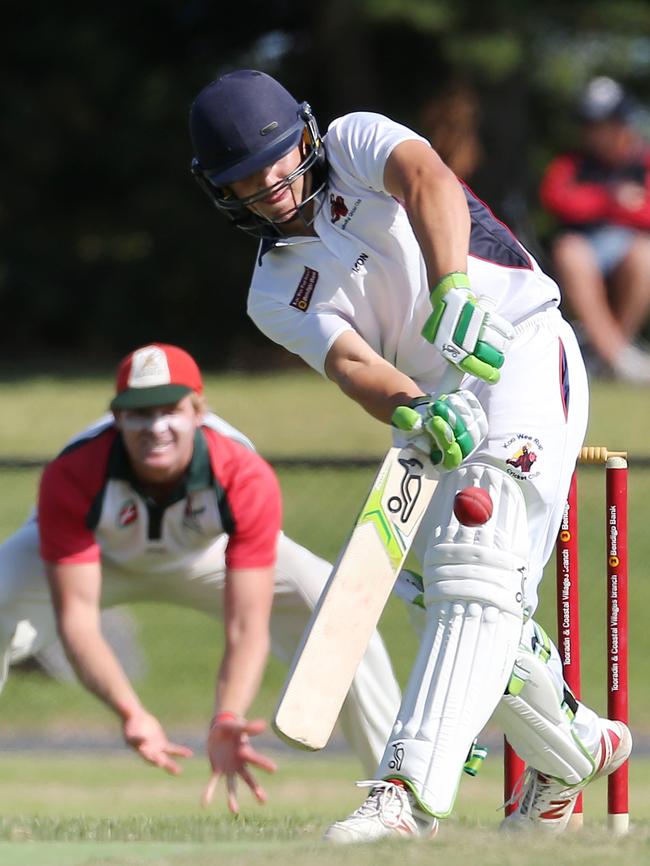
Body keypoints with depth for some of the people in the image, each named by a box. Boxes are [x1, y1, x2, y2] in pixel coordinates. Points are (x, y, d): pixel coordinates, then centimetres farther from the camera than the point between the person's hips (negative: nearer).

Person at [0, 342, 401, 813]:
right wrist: (131, 713, -59)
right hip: (98, 556, -1)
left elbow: (247, 629, -38)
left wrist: (227, 721, -58)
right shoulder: (72, 478, -39)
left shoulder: (246, 479, -37)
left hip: (210, 557, 1)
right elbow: (76, 619, -41)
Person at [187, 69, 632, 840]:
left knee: (476, 567, -20)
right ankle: (571, 753, 30)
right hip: (433, 404, 7)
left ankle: (409, 793, -34)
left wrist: (454, 290, -41)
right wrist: (412, 410, -34)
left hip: (523, 351, -7)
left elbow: (427, 178, -22)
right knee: (439, 592, 6)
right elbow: (350, 363, -11)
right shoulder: (275, 296, 9)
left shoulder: (354, 142, 1)